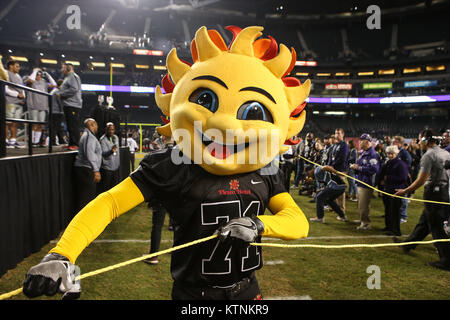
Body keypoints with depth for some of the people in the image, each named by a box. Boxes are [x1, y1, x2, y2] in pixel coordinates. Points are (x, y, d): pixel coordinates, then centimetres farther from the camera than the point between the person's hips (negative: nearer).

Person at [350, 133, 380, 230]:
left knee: (363, 205, -5)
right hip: (360, 182, 10)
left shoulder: (372, 154, -18)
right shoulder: (363, 153, 14)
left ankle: (366, 223, 7)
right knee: (360, 203, 21)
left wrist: (359, 168, -23)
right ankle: (362, 219, 36)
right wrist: (354, 166, 3)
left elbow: (373, 169, -28)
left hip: (366, 184, -10)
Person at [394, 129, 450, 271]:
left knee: (436, 227, 0)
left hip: (434, 193, -9)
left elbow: (421, 180, -18)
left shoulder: (428, 155, -15)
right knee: (424, 221, 19)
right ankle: (408, 244, 33)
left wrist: (405, 191, -9)